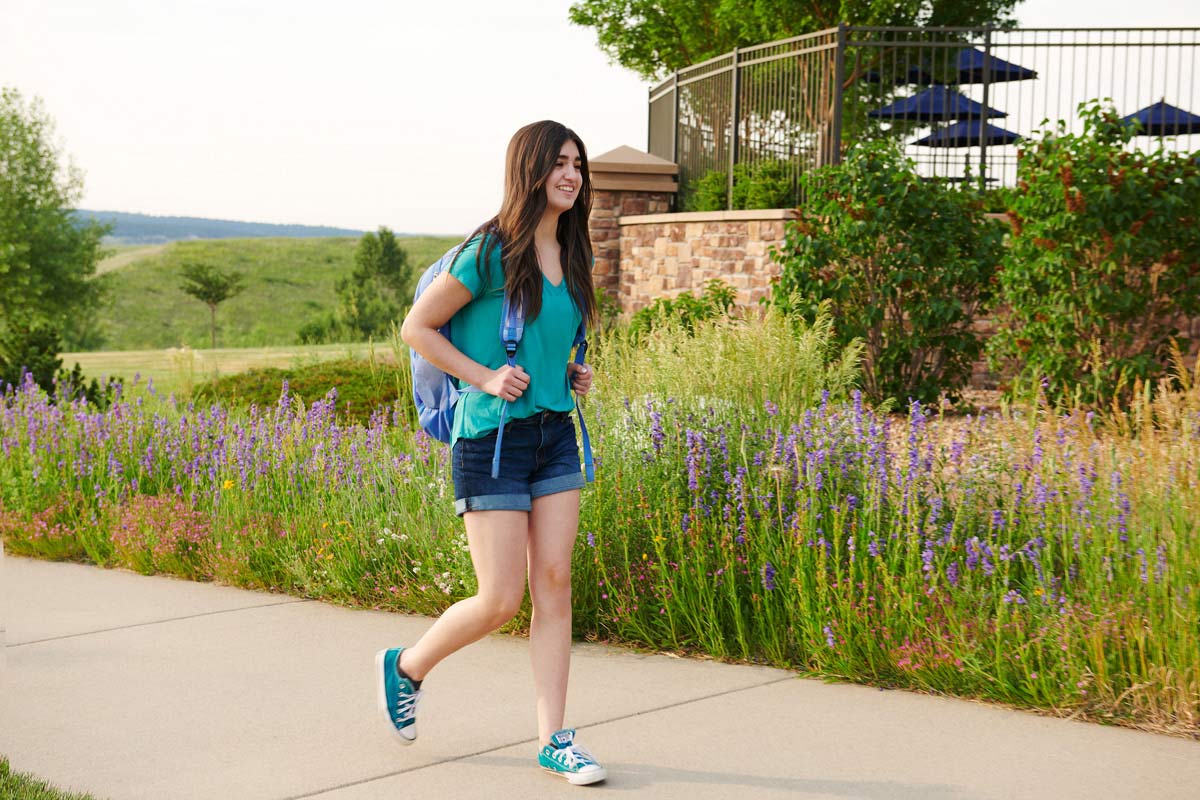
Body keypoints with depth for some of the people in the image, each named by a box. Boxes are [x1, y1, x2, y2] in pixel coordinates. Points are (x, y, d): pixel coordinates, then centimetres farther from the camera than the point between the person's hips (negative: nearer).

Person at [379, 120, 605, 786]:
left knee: (554, 586, 2)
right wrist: (484, 377, -14)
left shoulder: (571, 257, 10)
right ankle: (405, 667, 22)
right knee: (500, 600, -5)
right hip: (492, 438, -6)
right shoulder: (490, 251, -11)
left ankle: (553, 739, 8)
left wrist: (572, 374, 8)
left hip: (555, 433, 6)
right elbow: (417, 327, -7)